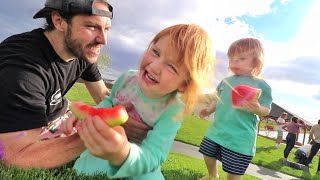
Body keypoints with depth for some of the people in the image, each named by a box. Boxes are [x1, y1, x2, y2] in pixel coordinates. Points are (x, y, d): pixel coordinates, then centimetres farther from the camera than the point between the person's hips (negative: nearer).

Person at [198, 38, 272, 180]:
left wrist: (257, 109, -27)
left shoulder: (260, 85, -6)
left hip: (240, 137, -5)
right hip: (217, 129, 6)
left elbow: (266, 110, -5)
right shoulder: (226, 81, 7)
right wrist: (208, 110, 2)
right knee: (208, 155, 19)